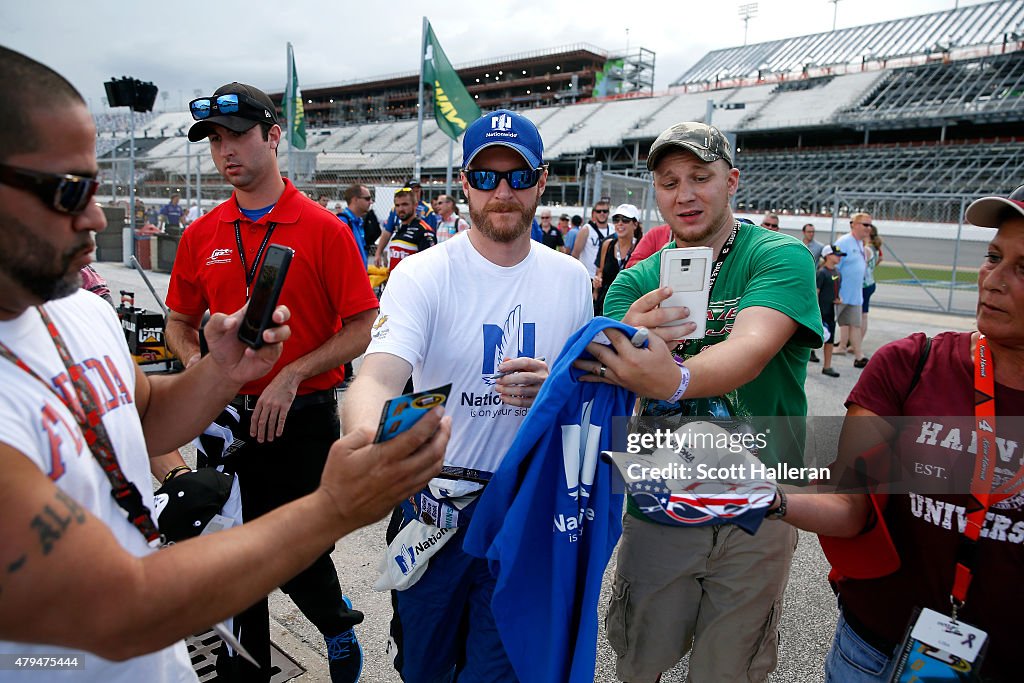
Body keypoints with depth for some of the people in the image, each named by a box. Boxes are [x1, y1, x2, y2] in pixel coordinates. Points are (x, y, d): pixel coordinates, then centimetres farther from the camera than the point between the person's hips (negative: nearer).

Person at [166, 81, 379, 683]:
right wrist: (196, 361, -5)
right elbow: (180, 321, 15)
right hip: (224, 417, 4)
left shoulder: (323, 228, -8)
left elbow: (361, 329, -9)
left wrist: (292, 374, -18)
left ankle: (337, 622, 41)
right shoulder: (202, 235, 5)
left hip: (302, 419, -4)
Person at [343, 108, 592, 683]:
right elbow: (379, 375, -27)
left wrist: (554, 384, -12)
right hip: (434, 500, -2)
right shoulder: (423, 274, -12)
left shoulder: (572, 278, 1)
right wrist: (367, 438, -50)